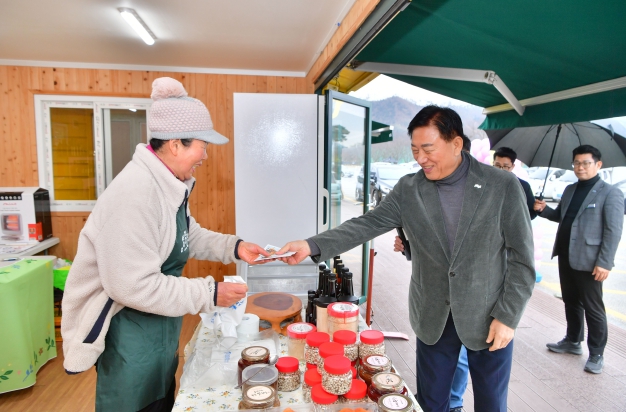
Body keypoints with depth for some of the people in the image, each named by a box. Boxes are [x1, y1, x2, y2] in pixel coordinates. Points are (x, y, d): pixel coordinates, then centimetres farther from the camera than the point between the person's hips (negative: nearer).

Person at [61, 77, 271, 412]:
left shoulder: (169, 185, 2)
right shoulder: (135, 194, -30)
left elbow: (190, 236, 14)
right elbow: (134, 286, -31)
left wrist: (233, 247, -1)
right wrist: (209, 294, -24)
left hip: (158, 324, 9)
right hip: (128, 331, -9)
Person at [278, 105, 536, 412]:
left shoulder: (503, 186, -11)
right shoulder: (408, 189, -5)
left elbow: (522, 258, -8)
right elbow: (367, 224, -11)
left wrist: (507, 316, -11)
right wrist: (312, 245, -24)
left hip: (488, 318, -1)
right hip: (433, 318, 2)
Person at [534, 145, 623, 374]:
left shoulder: (610, 193, -8)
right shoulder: (569, 190, 12)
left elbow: (614, 231, -13)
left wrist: (605, 263, -18)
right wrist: (544, 210, 0)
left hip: (588, 261, -7)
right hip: (565, 257, 7)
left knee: (592, 308, 4)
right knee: (570, 302, 18)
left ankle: (596, 354, 18)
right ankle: (573, 341, 34)